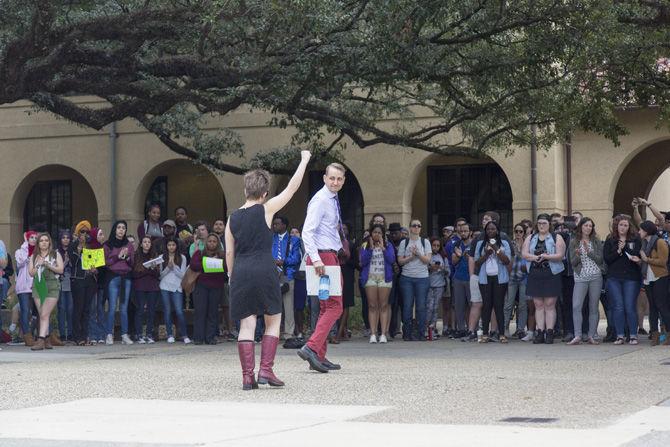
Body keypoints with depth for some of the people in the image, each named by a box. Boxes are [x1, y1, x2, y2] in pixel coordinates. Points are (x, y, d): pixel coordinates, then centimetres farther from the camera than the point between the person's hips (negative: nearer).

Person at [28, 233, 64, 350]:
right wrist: (38, 265, -7)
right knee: (42, 315, 2)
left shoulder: (56, 255, 9)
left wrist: (48, 265, -12)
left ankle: (41, 340, -23)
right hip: (38, 287, 3)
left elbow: (61, 270, -1)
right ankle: (47, 340, 10)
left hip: (52, 287, -3)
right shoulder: (34, 256, 16)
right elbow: (31, 273, 9)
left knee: (45, 315, -15)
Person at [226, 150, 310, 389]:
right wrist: (304, 161, 15)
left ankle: (248, 376, 0)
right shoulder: (266, 210, -2)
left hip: (240, 273, 4)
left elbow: (229, 253, 11)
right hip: (264, 271, -3)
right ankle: (265, 370, 1)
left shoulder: (233, 218, 9)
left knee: (247, 324, 5)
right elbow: (292, 188, 5)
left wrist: (232, 278, 21)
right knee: (273, 321, 11)